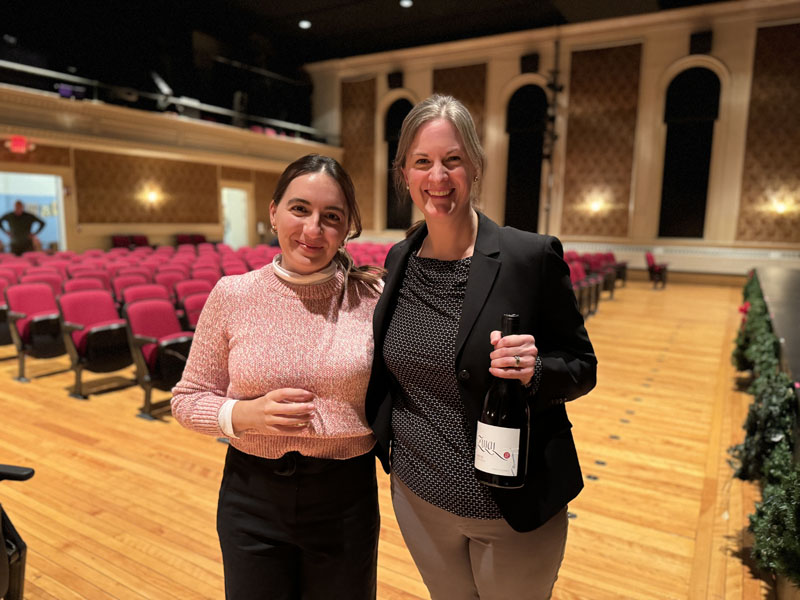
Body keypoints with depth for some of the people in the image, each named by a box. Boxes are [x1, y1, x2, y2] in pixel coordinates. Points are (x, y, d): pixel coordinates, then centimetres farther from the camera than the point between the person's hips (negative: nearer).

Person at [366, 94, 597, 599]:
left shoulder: (533, 256, -17)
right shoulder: (400, 260, -2)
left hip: (514, 509, -4)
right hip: (419, 500, 4)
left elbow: (583, 367, -8)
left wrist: (535, 369, -27)